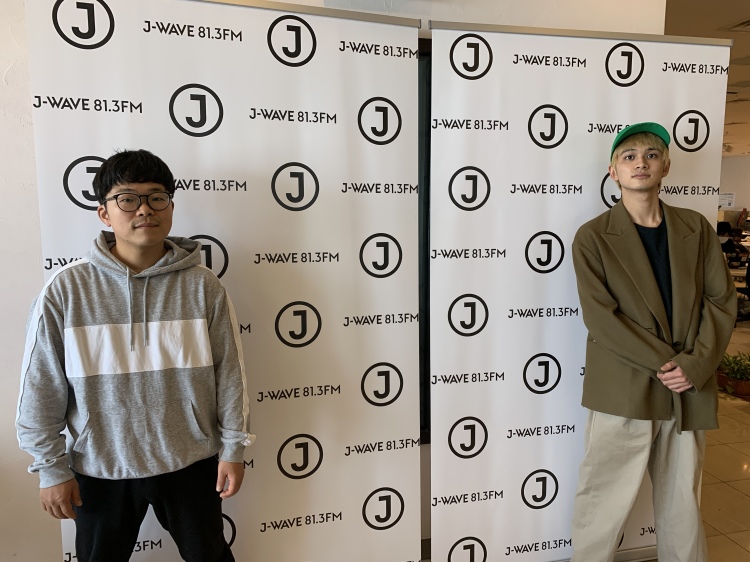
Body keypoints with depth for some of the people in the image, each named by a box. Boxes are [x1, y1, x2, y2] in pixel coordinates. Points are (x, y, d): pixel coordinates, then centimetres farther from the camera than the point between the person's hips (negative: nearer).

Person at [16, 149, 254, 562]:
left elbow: (228, 371, -5)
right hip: (99, 468, 0)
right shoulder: (65, 290, -12)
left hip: (191, 462, 0)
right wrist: (51, 467, -2)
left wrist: (233, 447, -2)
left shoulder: (202, 285, -11)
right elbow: (41, 388, -5)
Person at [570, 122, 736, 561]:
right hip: (622, 394, -3)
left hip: (690, 391, 4)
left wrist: (696, 365, -9)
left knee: (684, 507, 18)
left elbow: (722, 300, 4)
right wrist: (665, 362, -13)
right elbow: (599, 316, -10)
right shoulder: (593, 237, -3)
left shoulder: (697, 228, 9)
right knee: (605, 509, 4)